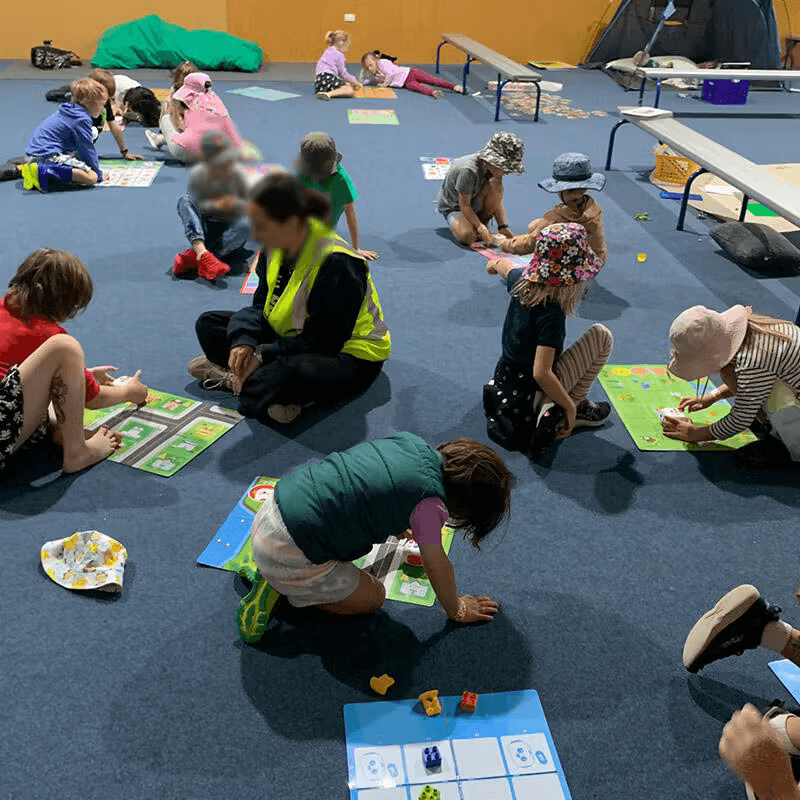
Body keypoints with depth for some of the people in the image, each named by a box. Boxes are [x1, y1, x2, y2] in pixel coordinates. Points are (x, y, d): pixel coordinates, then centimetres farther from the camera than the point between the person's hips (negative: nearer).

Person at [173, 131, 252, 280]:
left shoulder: (238, 174, -8)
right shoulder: (196, 174, -9)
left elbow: (249, 207, -2)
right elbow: (196, 205, -6)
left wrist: (235, 204, -24)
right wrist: (214, 205, -26)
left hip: (230, 231, 0)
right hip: (204, 231, 0)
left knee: (246, 224, -34)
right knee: (184, 200, -23)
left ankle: (193, 256, -38)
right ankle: (202, 252, -47)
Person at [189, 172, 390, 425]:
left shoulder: (337, 264, -29)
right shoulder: (276, 248, -4)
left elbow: (325, 341, -26)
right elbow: (260, 305, 5)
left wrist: (263, 355, -24)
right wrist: (244, 341, -16)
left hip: (350, 355, -9)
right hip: (294, 340, 9)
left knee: (261, 389, -40)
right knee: (208, 323, 3)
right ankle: (240, 371, -17)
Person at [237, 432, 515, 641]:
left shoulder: (413, 443, 3)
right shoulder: (429, 501, -19)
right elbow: (437, 566, -6)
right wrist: (457, 611, 12)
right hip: (290, 556, -8)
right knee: (372, 598, 11)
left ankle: (270, 573, 21)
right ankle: (281, 590, 5)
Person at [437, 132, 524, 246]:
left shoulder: (495, 169, -11)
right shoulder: (469, 171, -34)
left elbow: (497, 201, -5)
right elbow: (464, 206, -28)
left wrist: (503, 226, -15)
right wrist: (481, 228, -31)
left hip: (473, 203, 6)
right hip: (452, 207, -6)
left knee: (496, 184, -23)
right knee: (468, 236, -36)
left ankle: (483, 221, -7)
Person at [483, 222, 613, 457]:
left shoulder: (521, 281, -7)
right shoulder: (551, 315, -29)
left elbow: (501, 264, 19)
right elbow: (541, 374, -34)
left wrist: (495, 264, 43)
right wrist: (569, 405, -20)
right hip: (533, 395, -8)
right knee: (601, 335, -5)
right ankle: (566, 409, -2)